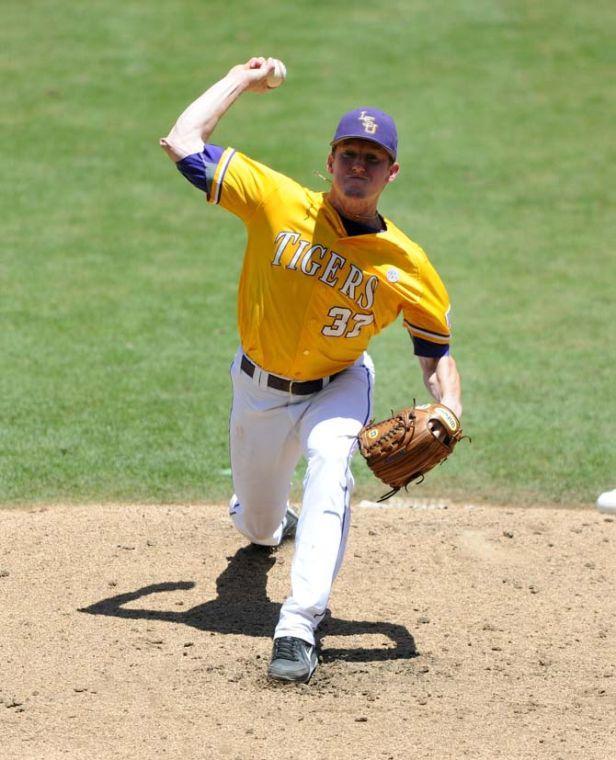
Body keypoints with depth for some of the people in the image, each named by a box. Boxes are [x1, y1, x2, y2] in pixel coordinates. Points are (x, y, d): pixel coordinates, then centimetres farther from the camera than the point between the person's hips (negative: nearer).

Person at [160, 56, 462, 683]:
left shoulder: (406, 266, -17)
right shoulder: (279, 203, -19)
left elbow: (436, 350, -6)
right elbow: (182, 142, -21)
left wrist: (450, 412, -25)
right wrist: (240, 80, -10)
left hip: (337, 386, -1)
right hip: (259, 386, 2)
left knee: (330, 464, -35)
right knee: (260, 528, 17)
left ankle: (298, 626, -39)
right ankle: (263, 513, 61)